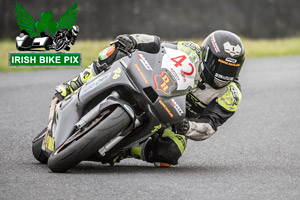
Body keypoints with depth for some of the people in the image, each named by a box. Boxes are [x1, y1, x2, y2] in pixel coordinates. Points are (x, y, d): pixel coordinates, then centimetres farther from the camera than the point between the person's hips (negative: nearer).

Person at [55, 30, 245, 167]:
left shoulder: (230, 96, -17)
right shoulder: (191, 53, -17)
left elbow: (208, 127, -23)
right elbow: (155, 44, -20)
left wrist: (187, 128, -45)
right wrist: (132, 40, -42)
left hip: (172, 124, 0)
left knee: (169, 153, -35)